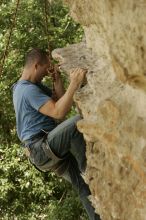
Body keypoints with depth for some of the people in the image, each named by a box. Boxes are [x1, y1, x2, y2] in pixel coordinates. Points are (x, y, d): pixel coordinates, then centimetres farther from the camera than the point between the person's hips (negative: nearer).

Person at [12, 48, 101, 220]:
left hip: (50, 151, 11)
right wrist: (74, 84, -30)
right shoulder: (28, 90, -15)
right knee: (77, 122, -31)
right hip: (41, 148, -11)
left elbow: (59, 100, 17)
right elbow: (58, 112, -27)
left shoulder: (33, 86, 20)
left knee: (83, 186, 3)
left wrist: (57, 80, 4)